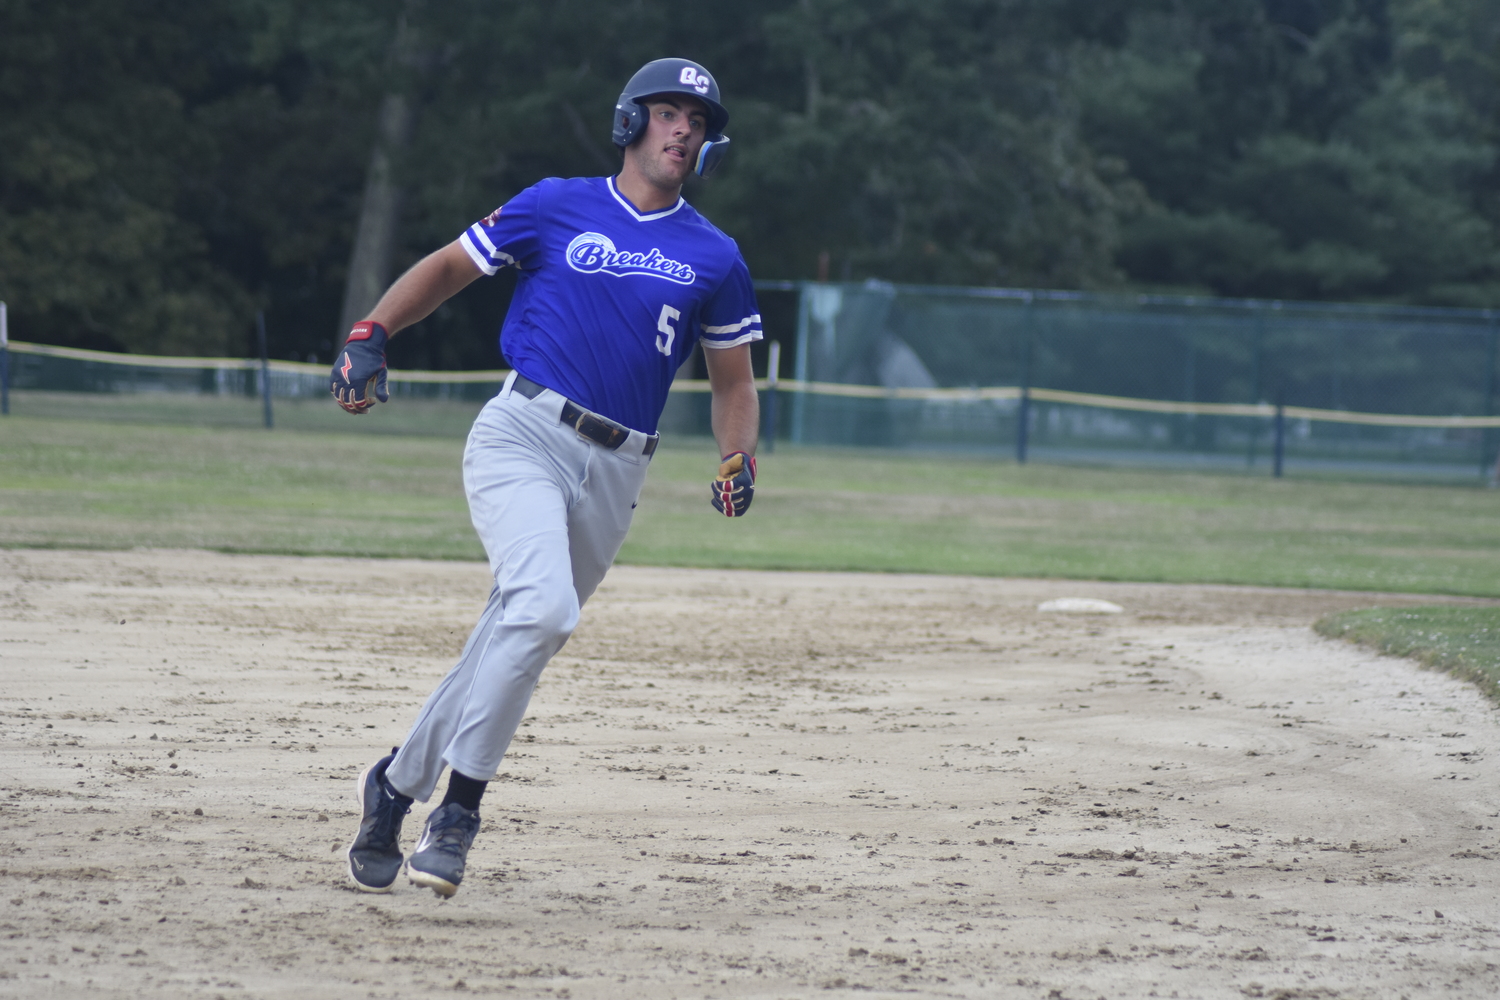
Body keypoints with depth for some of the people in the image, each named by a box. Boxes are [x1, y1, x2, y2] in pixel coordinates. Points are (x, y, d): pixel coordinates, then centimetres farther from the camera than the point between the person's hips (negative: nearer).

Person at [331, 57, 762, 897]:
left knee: (513, 643, 5)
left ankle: (397, 784, 24)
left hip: (614, 477, 4)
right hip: (523, 438, -4)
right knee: (543, 606, -27)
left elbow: (733, 381, 20)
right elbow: (449, 268, 14)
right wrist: (370, 336, -1)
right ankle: (461, 805, -18)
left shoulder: (715, 259, 12)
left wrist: (738, 458, 0)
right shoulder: (558, 207, 6)